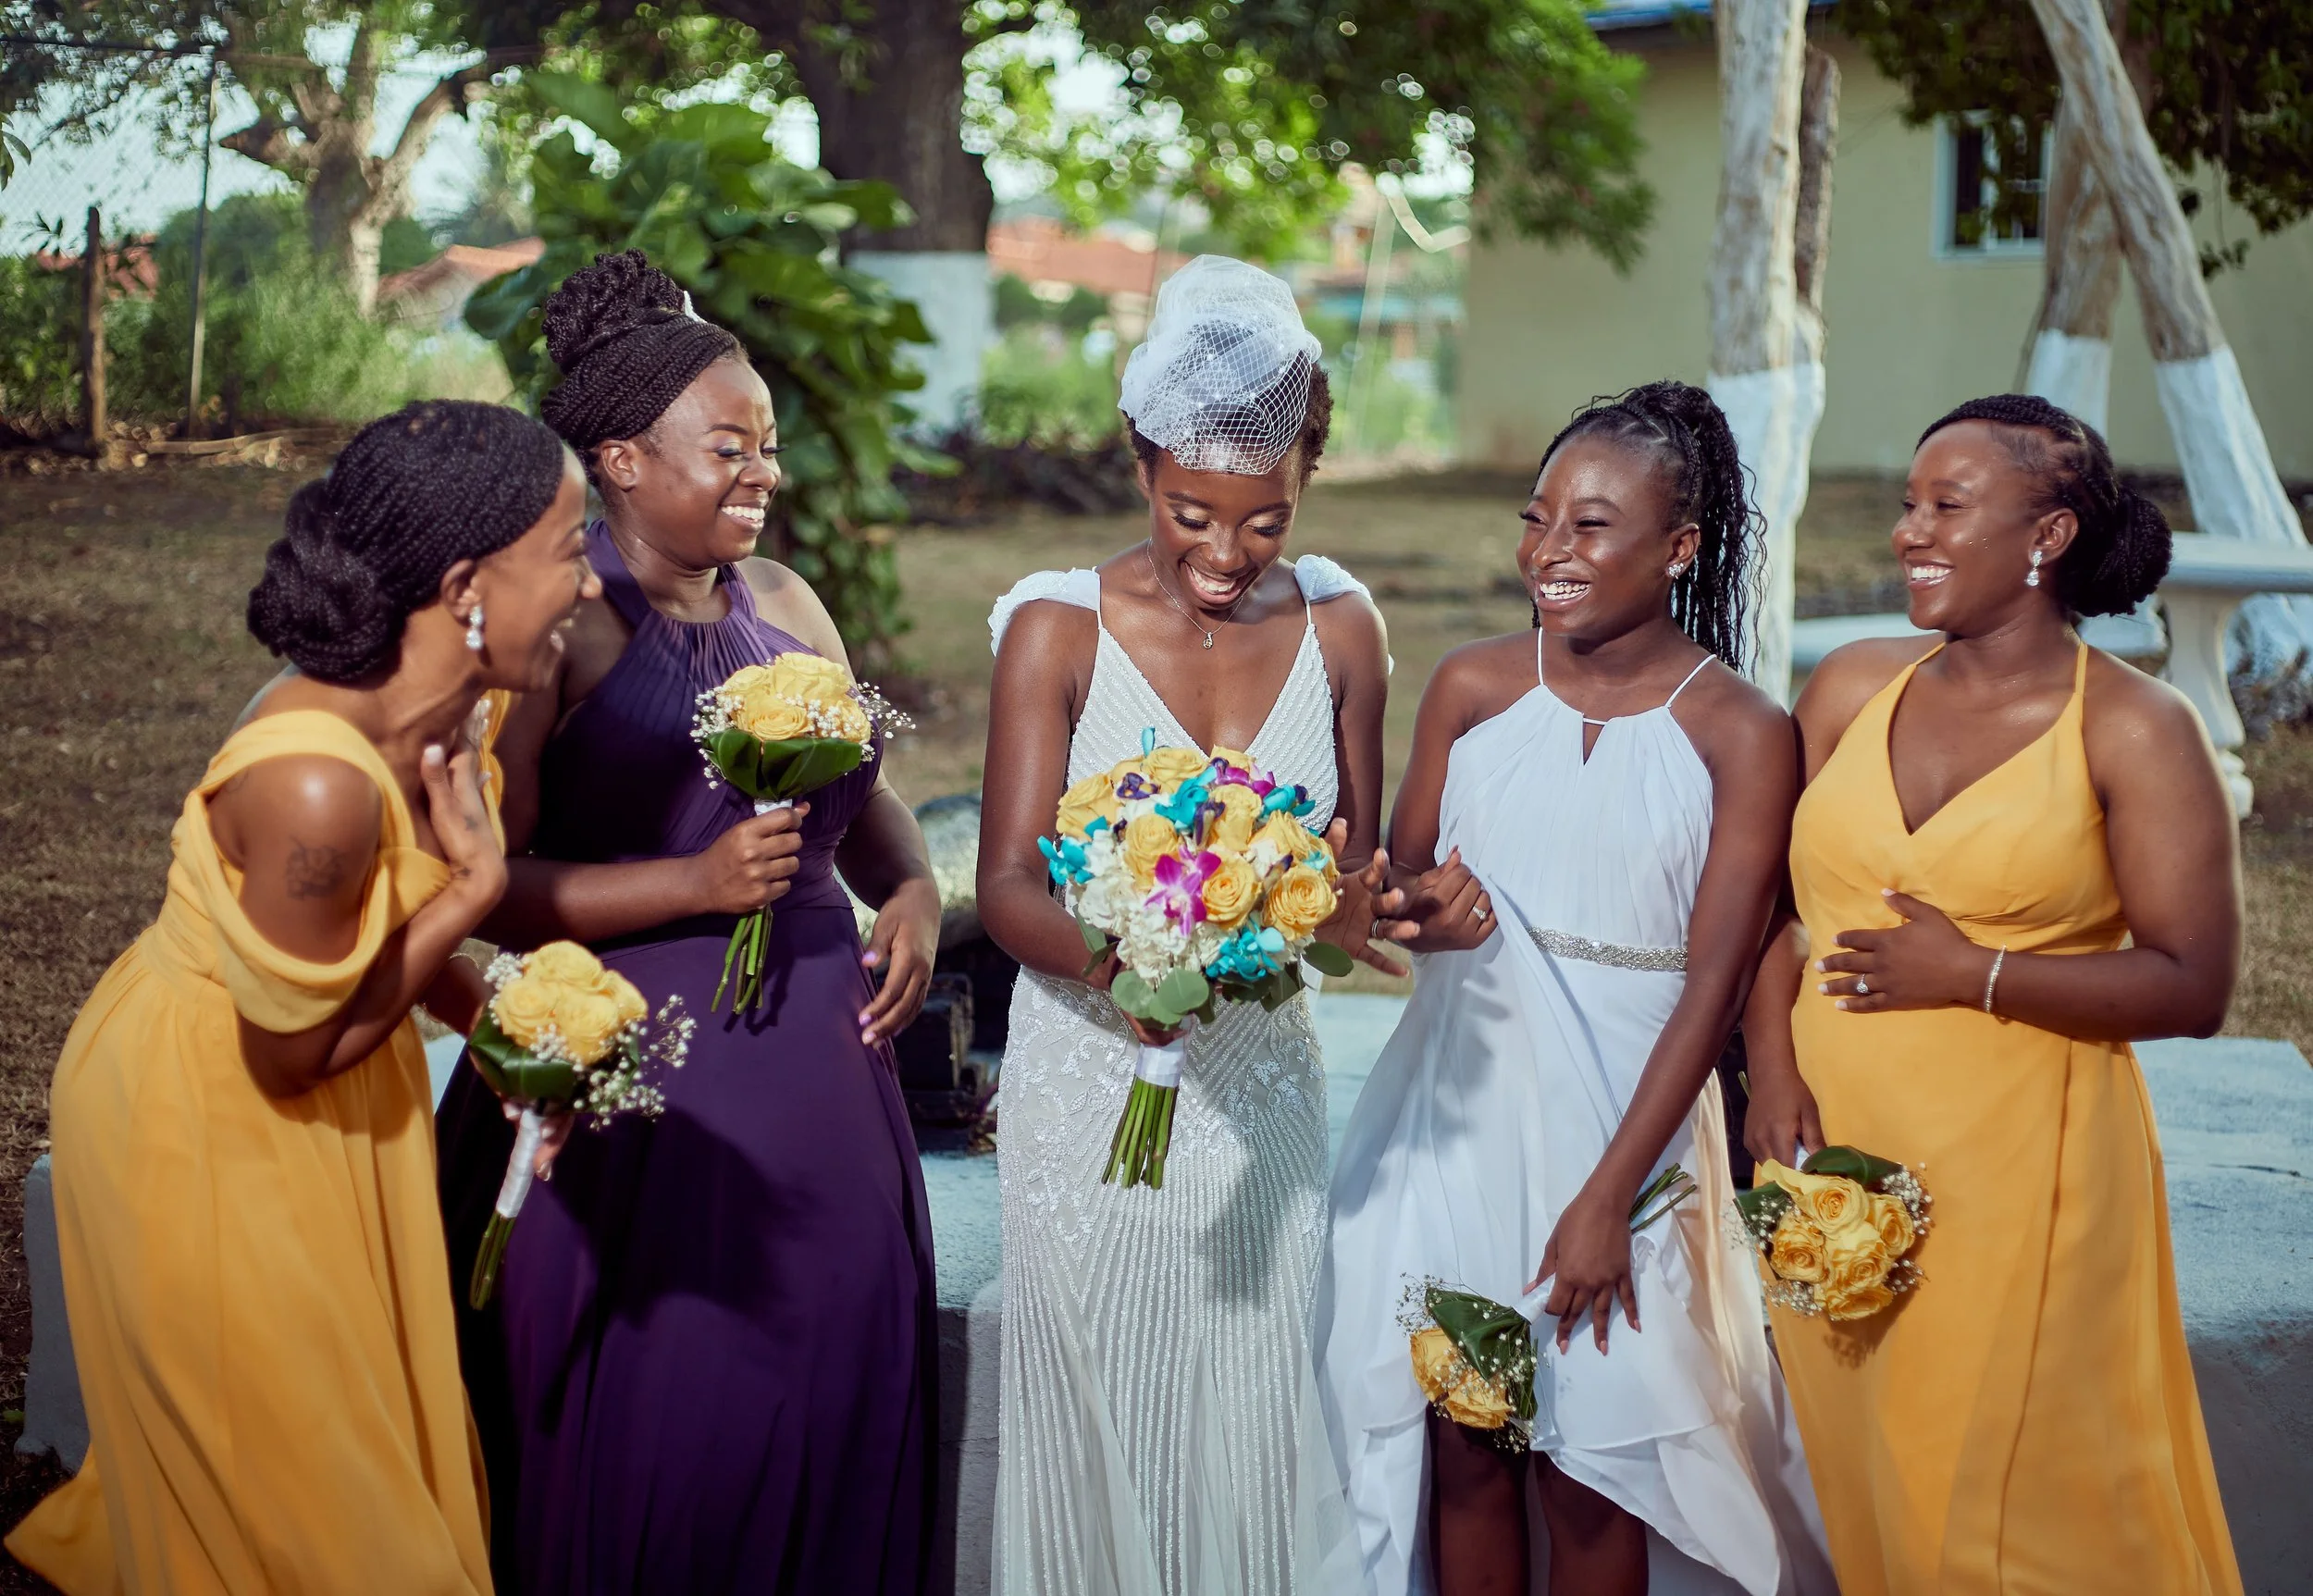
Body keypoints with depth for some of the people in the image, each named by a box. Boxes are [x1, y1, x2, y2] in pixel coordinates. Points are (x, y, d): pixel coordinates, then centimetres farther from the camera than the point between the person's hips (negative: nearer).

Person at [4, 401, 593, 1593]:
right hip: (204, 1121, -8)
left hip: (323, 1126, 8)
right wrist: (477, 883, -25)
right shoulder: (317, 787, -38)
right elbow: (296, 1050, -25)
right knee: (276, 1461, 12)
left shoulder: (435, 713, -12)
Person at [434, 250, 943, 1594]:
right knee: (653, 1415, 0)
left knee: (830, 1372, 9)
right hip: (635, 1083, -6)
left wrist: (911, 891, 2)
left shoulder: (784, 603, 11)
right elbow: (483, 884, -15)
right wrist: (696, 886, -21)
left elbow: (869, 794, 22)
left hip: (816, 1059, 6)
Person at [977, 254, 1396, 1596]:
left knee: (1255, 1429, 8)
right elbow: (1008, 885, -11)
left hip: (1260, 1080, 2)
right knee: (1096, 1423, 7)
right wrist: (1114, 959, -32)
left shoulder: (1337, 630, 1)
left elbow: (1360, 890, 7)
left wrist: (1327, 893, -17)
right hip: (1091, 1077, -2)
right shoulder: (1059, 630, -8)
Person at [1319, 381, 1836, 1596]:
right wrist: (1425, 907, -14)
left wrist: (1610, 1194, -12)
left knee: (1592, 1465, 5)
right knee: (1461, 1439, 8)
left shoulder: (1741, 733, -9)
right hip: (1456, 1109, 3)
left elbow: (1715, 982, -10)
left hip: (1623, 1117, -2)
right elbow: (1398, 880, 12)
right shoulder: (1472, 688, 1)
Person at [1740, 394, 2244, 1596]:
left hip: (2017, 1175, -4)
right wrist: (1772, 1070, -5)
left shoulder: (2134, 731, -5)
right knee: (1862, 1493, 14)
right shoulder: (1851, 688, 8)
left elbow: (2193, 988, -8)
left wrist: (1977, 974, -15)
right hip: (1831, 1159, 4)